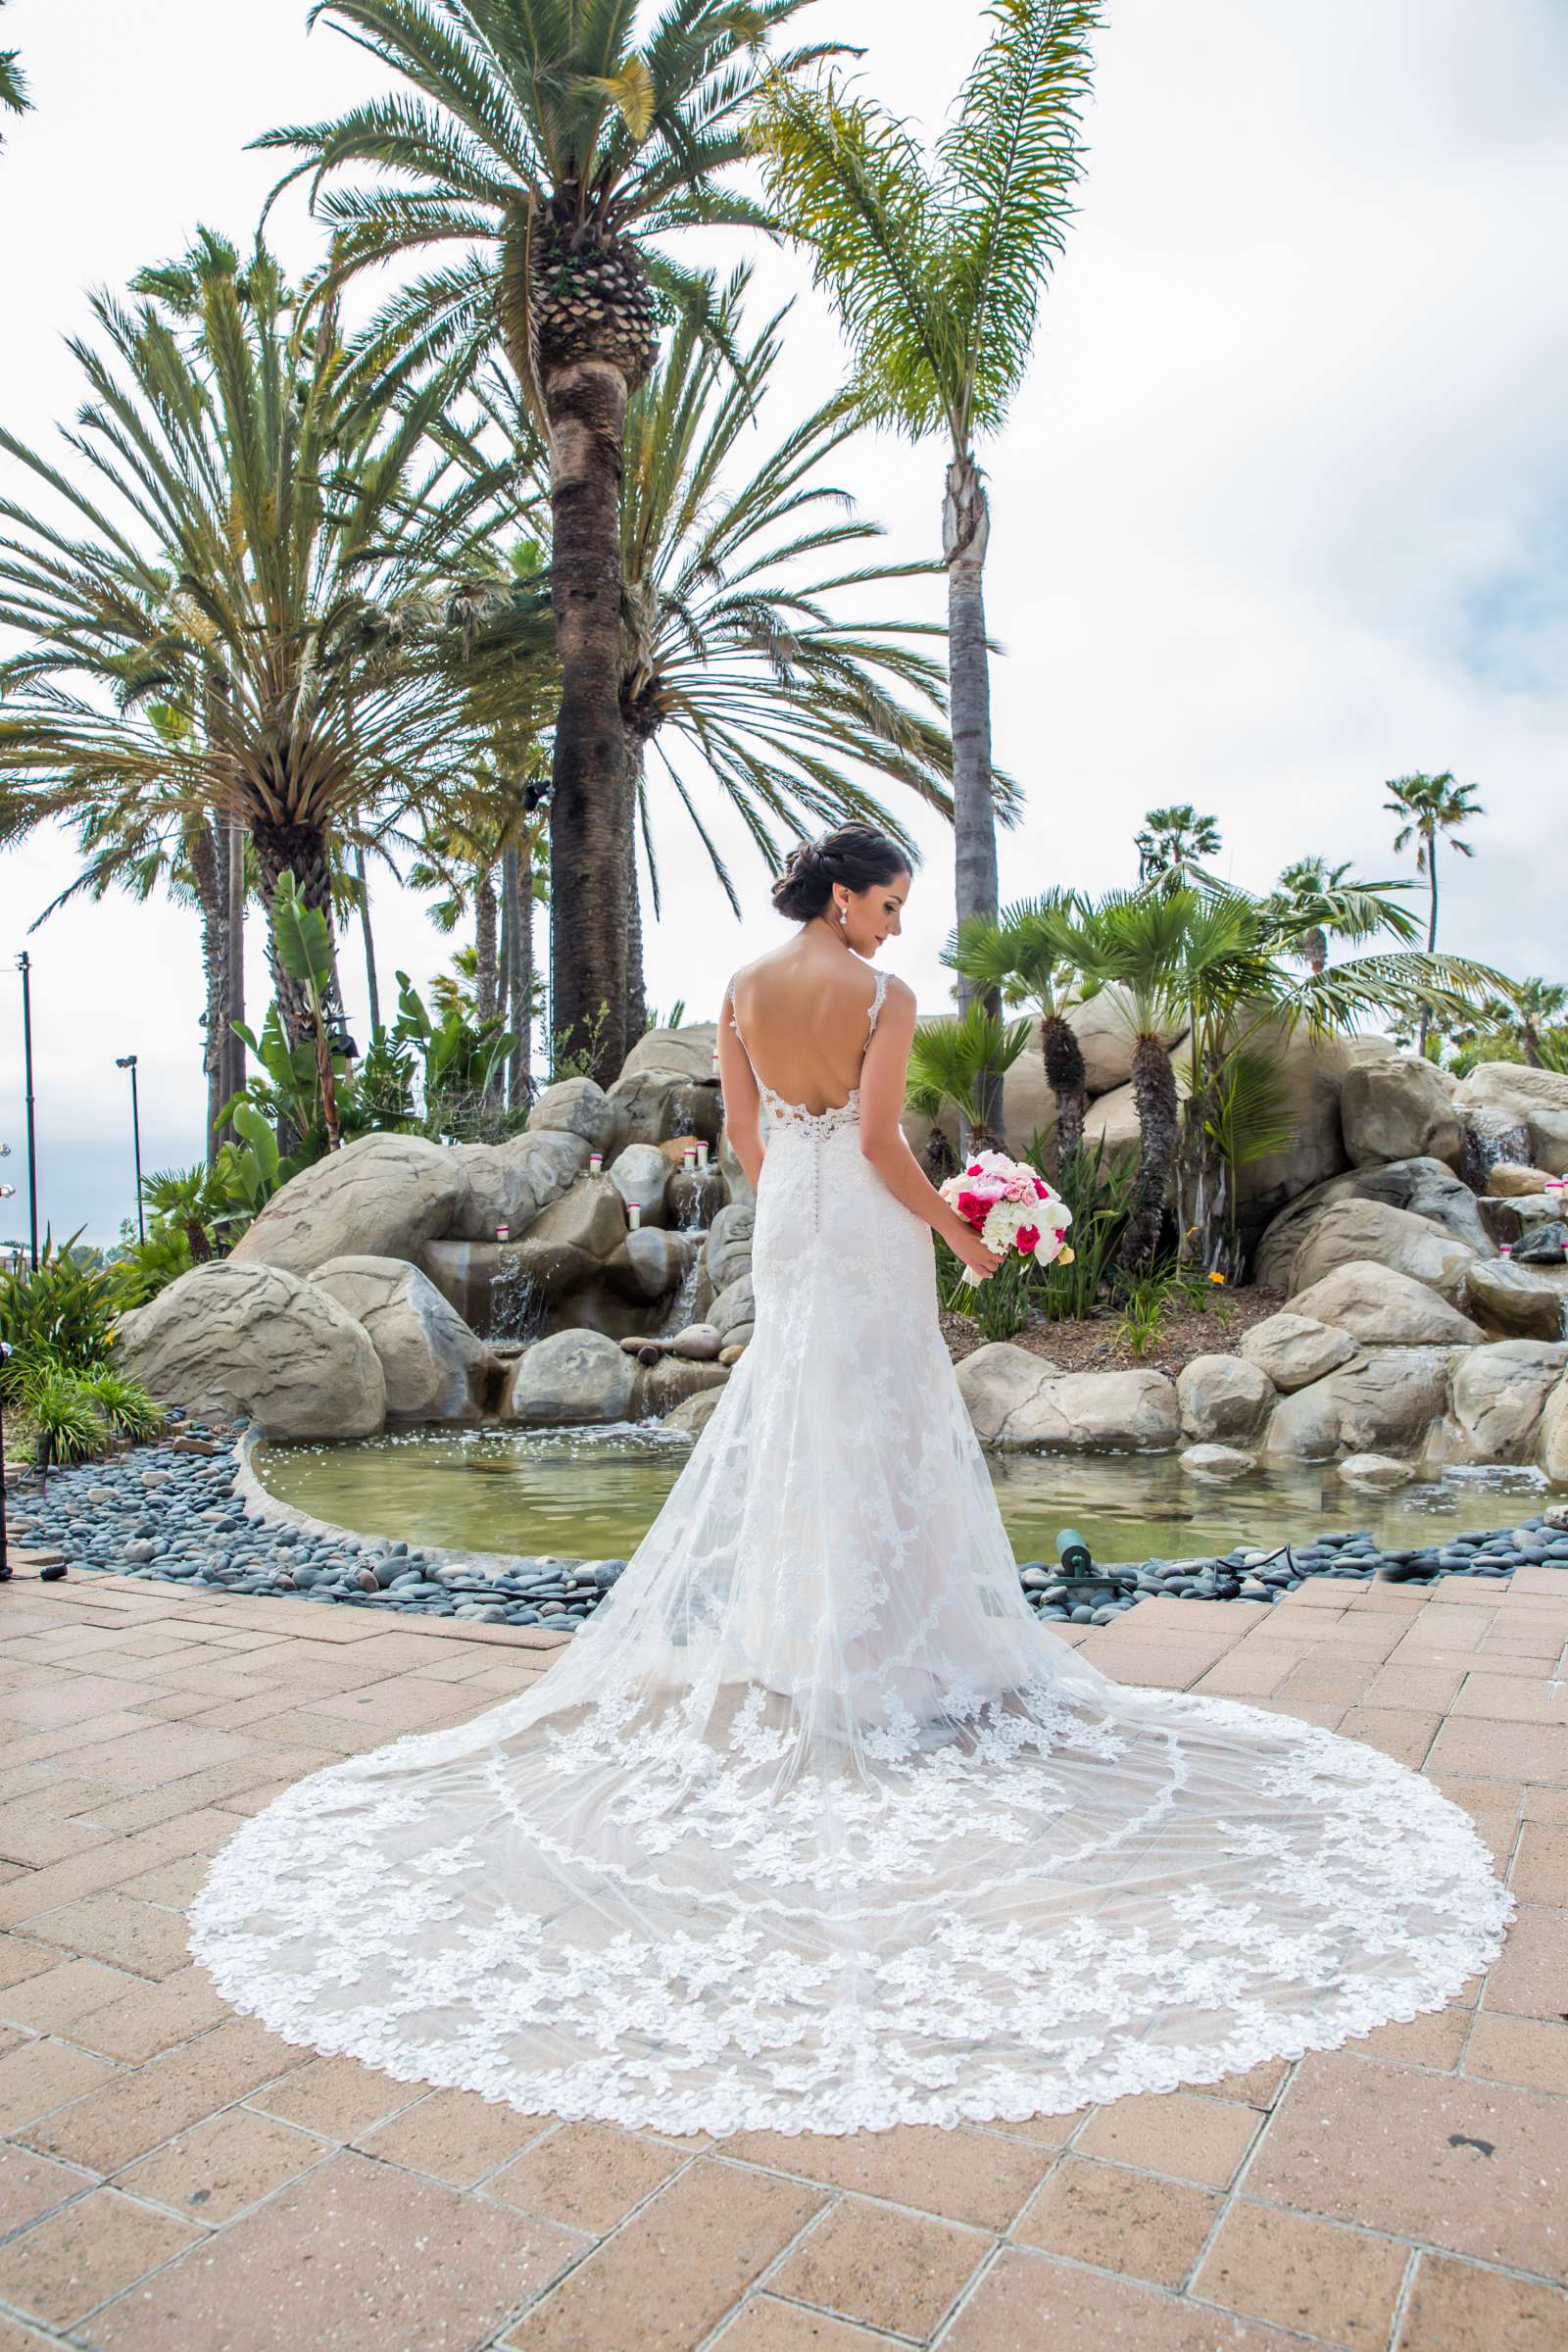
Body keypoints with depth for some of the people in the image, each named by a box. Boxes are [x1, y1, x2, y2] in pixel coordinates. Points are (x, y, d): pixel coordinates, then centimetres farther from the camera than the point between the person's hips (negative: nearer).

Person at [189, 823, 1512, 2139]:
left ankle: (788, 1628, 25)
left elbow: (743, 1130, 8)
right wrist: (958, 1231, -6)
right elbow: (880, 1141, -17)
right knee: (875, 1422, 3)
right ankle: (877, 1638, 10)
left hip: (784, 1220, 6)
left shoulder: (744, 991, 4)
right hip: (866, 1232, -6)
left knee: (792, 1416, 15)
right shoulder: (883, 999, -12)